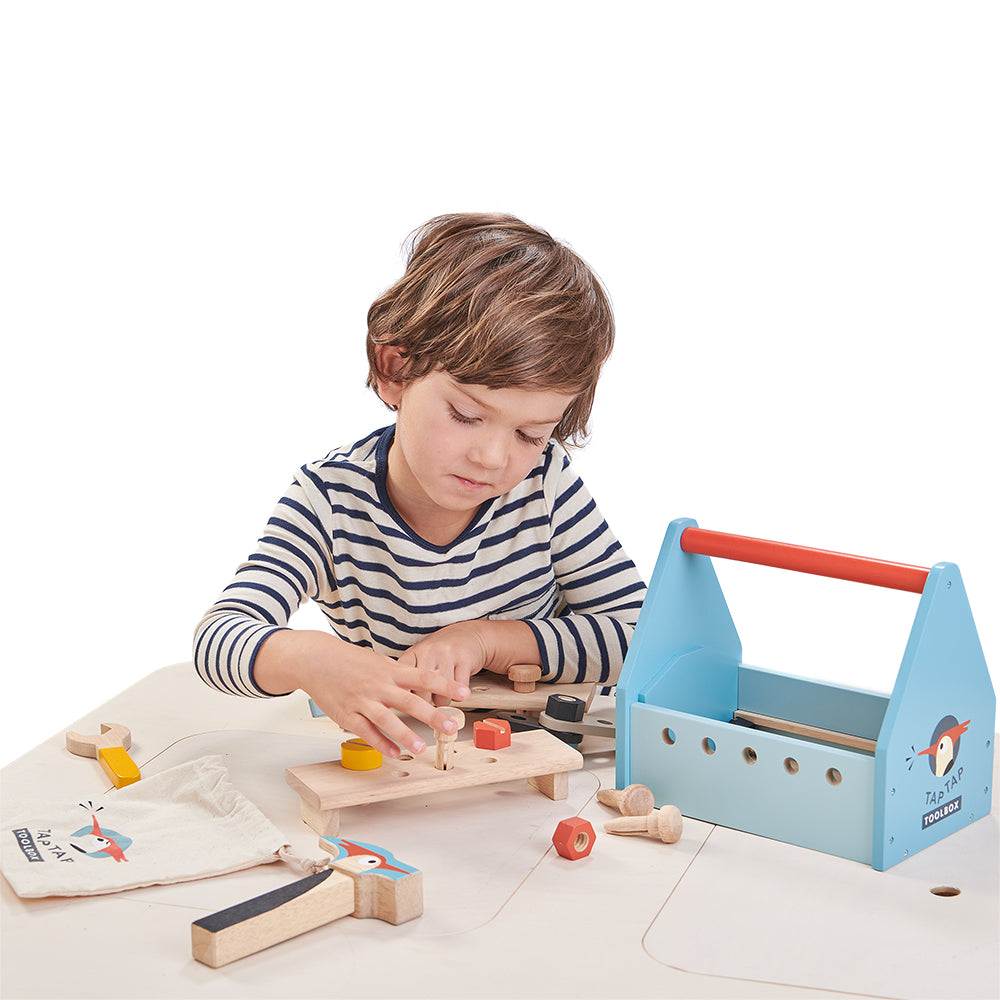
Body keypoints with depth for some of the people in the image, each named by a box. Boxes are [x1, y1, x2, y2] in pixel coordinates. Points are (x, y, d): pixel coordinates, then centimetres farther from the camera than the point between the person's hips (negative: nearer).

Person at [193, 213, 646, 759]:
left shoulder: (545, 483, -11)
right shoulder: (330, 500, -15)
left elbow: (640, 634, -9)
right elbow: (217, 637, -25)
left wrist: (487, 639, -21)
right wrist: (305, 657, -48)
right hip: (378, 758, 0)